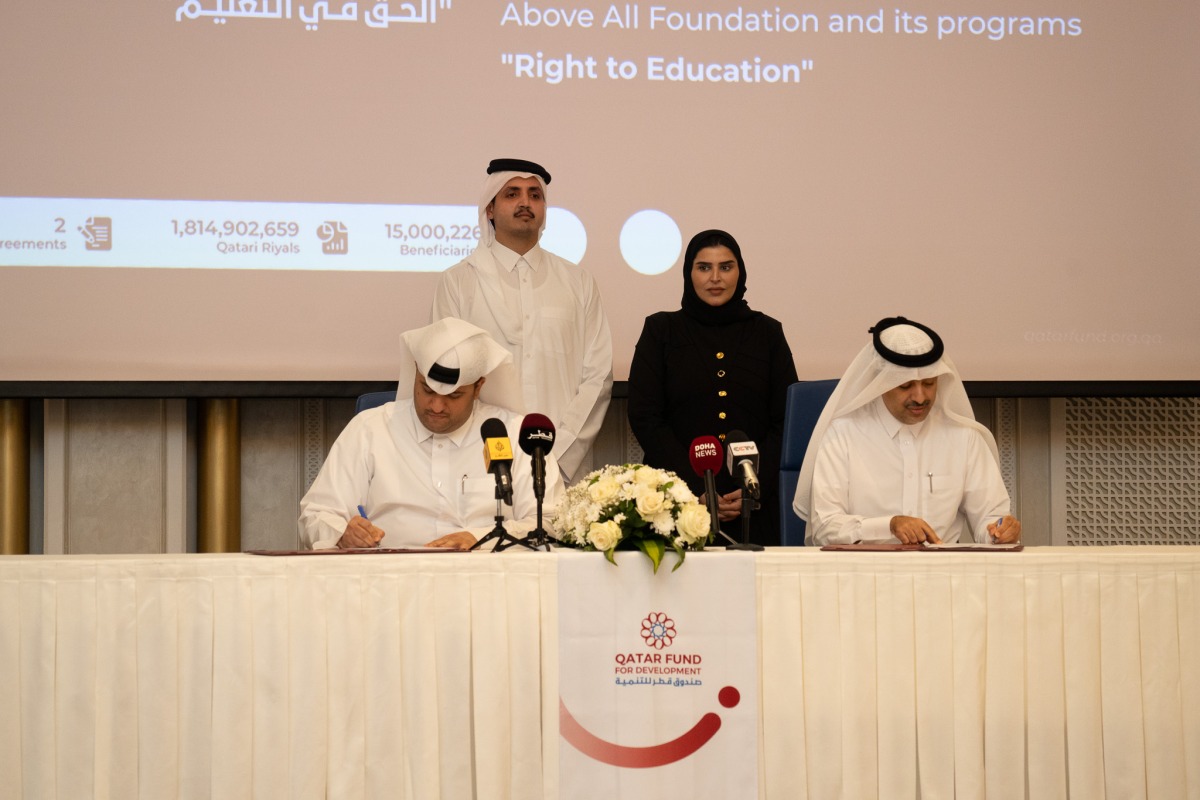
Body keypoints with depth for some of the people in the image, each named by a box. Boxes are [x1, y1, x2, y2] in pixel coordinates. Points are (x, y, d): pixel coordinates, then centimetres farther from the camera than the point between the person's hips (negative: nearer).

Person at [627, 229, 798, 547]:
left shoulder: (767, 333, 11)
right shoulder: (661, 330, 7)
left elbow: (787, 421, 6)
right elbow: (644, 418, -1)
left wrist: (756, 487, -10)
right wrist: (696, 490, -11)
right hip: (677, 503, -1)